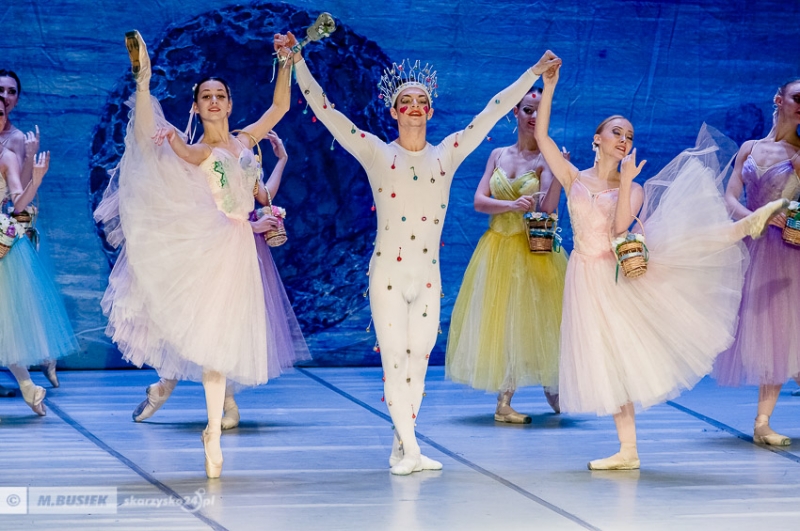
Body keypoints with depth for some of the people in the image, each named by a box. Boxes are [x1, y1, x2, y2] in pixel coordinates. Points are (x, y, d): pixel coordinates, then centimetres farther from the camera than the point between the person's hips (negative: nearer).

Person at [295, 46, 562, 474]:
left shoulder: (447, 155, 8)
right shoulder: (376, 153, 1)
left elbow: (492, 111, 11)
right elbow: (323, 109, -1)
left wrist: (534, 73, 11)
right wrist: (298, 62, -7)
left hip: (427, 276, 3)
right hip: (388, 273, -3)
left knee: (418, 359, 5)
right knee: (394, 357, -5)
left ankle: (401, 448, 13)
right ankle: (410, 450, -4)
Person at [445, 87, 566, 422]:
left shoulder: (545, 159, -2)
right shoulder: (499, 155, 8)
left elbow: (548, 209, -13)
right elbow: (479, 201, 0)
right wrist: (512, 205, -16)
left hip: (533, 250, -3)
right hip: (498, 248, 3)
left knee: (532, 317, -4)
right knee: (499, 318, -1)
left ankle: (551, 386, 11)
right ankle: (504, 401, 1)